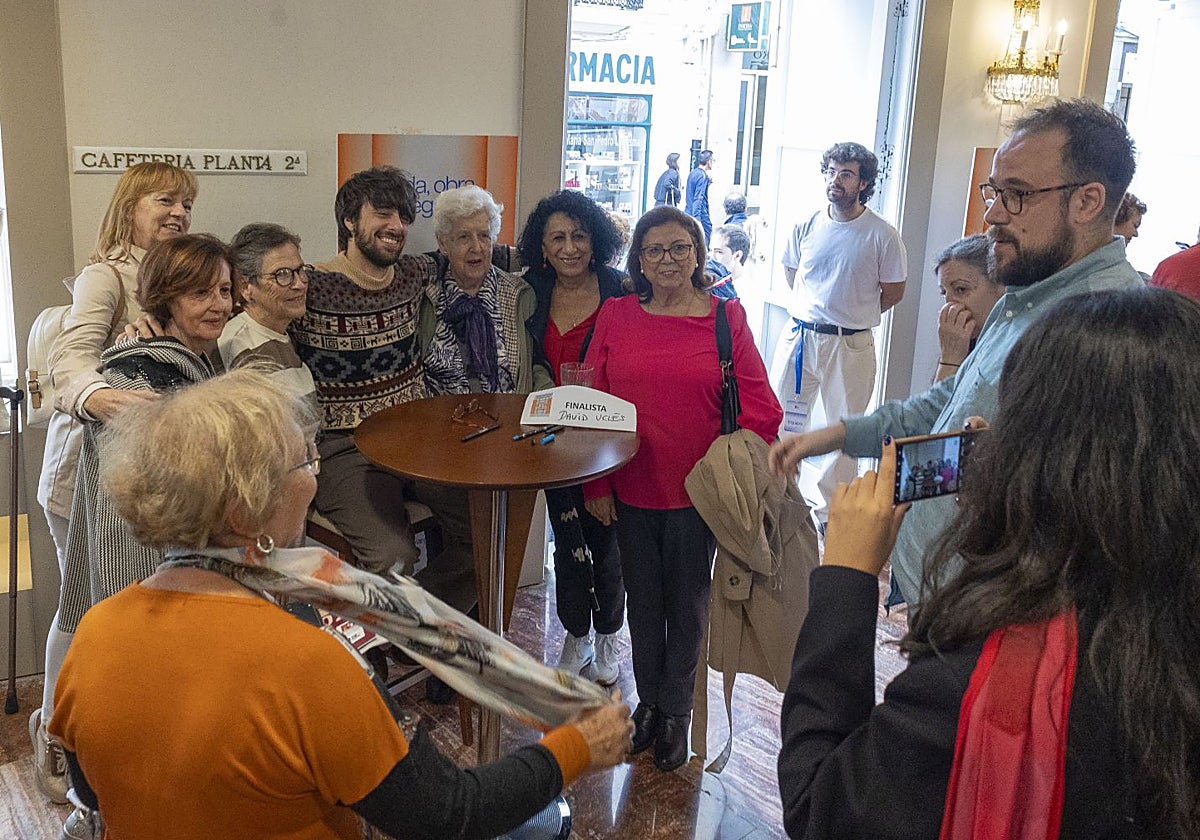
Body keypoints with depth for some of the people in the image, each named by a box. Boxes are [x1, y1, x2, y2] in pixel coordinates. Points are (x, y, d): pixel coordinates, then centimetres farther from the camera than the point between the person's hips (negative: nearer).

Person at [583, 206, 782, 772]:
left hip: (697, 492, -1)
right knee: (643, 598, 16)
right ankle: (647, 700, 37)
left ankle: (675, 710, 32)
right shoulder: (615, 315, 0)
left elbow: (759, 409, -4)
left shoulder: (727, 318, -4)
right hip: (630, 491, 2)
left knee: (686, 603, 13)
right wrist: (596, 483, -2)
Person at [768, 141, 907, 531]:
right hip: (799, 336, 3)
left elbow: (893, 292, 2)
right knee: (782, 420, 9)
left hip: (851, 345, -3)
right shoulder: (807, 226, 2)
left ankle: (825, 512, 22)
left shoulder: (882, 236, -8)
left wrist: (854, 315, 5)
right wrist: (814, 309, 13)